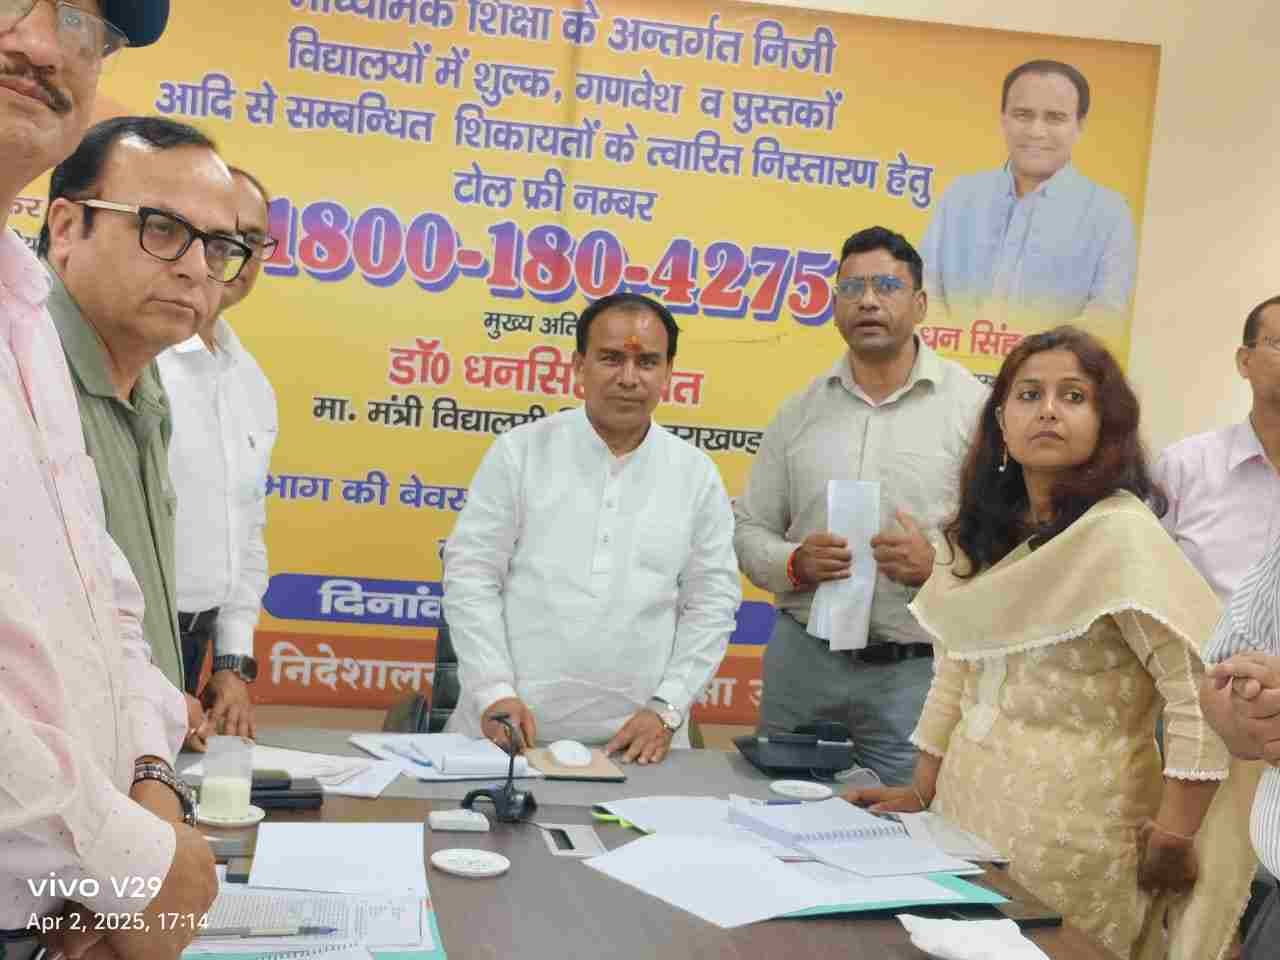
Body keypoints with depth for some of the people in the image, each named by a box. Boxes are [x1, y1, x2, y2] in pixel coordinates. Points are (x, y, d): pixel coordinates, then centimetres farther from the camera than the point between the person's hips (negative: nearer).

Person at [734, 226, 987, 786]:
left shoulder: (973, 405, -2)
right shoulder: (800, 411, 9)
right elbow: (749, 528, 10)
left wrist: (940, 564, -20)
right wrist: (793, 563, -9)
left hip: (915, 670, -3)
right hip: (802, 657, 3)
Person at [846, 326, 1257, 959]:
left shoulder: (1119, 533, -16)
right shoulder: (987, 532, 7)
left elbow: (1205, 691, -21)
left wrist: (1171, 841, -19)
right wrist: (921, 790, 11)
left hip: (1072, 826, -7)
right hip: (972, 807, 7)